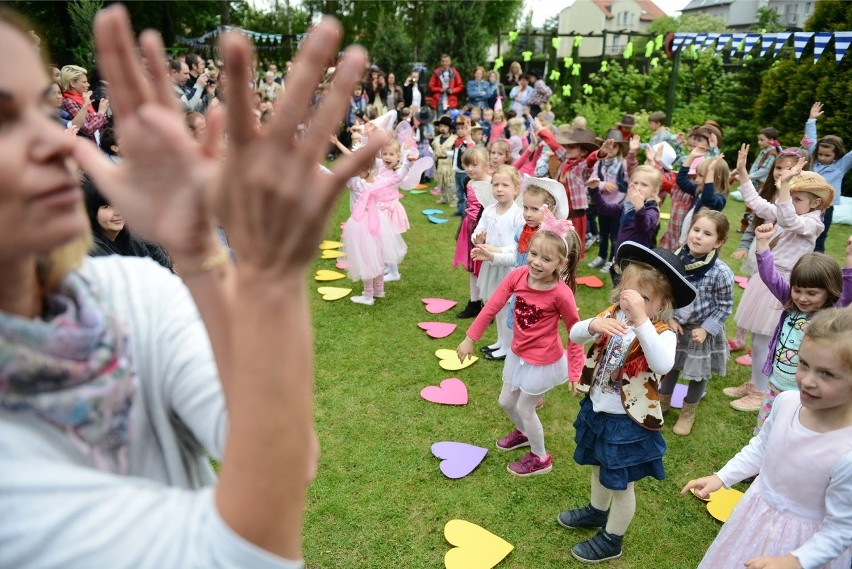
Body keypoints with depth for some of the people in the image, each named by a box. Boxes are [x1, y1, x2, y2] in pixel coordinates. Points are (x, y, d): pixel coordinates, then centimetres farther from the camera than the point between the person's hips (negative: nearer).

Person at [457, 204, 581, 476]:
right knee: (506, 402, 24)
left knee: (524, 408, 12)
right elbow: (492, 307, -9)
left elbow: (574, 330, -15)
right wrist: (470, 338, -5)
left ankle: (540, 458, 40)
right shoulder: (518, 275, -17)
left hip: (542, 361, -6)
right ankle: (523, 432, 58)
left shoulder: (560, 293, -29)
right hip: (517, 354, 6)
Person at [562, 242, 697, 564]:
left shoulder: (663, 332, -24)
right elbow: (574, 336, -11)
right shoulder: (613, 314, -7)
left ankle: (611, 540, 38)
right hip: (596, 409, 6)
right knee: (599, 468, 30)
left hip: (627, 422, -6)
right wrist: (593, 325, -33)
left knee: (620, 485, 14)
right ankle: (597, 511, 57)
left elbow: (663, 365, -44)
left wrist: (641, 319, -50)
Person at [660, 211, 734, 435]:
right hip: (676, 325, 3)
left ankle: (688, 413, 40)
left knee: (698, 373, 17)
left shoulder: (721, 273, -24)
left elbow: (724, 307, -13)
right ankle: (663, 402, 47)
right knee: (670, 366, 22)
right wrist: (670, 318, -10)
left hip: (702, 331, -3)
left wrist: (706, 329, -17)